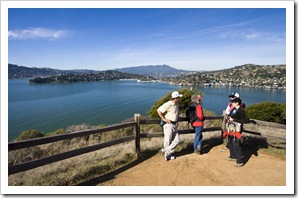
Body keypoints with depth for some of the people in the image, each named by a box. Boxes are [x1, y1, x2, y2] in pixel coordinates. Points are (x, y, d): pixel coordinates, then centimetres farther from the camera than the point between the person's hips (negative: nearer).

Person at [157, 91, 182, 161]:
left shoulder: (177, 104, 8)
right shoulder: (168, 104, -19)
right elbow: (158, 110, -22)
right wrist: (164, 119, -18)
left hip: (175, 125, 8)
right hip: (168, 124, -8)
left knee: (176, 140, 6)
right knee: (168, 141, 3)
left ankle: (166, 151, 17)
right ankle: (167, 155, 21)